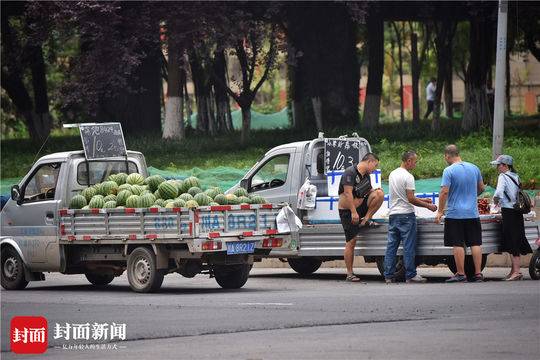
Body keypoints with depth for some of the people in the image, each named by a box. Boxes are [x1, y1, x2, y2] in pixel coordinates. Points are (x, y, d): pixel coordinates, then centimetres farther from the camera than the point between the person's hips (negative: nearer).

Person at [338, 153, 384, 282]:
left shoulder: (366, 176, 9)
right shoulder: (350, 172, -17)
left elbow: (369, 191, 19)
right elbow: (348, 193, -23)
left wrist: (375, 191, -5)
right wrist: (353, 212, -27)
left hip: (361, 207, 7)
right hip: (347, 211, -7)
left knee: (379, 193, -13)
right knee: (351, 241, -8)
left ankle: (366, 220, -6)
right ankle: (349, 274, -3)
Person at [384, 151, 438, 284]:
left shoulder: (393, 174, 14)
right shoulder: (408, 177, -13)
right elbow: (411, 199, -15)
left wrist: (422, 200, 23)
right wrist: (428, 206, -4)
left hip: (393, 214, 8)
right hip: (406, 215, -8)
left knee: (391, 246, 7)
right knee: (409, 247, -3)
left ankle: (388, 275, 6)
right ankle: (410, 275, -2)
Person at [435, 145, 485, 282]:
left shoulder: (449, 171, -10)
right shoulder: (474, 168, 7)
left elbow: (444, 192, -15)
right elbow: (481, 188, 18)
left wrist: (440, 211, -8)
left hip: (455, 213, -5)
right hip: (473, 213, 5)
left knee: (458, 245, 0)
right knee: (475, 243, 7)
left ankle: (461, 274, 1)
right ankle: (478, 273, 6)